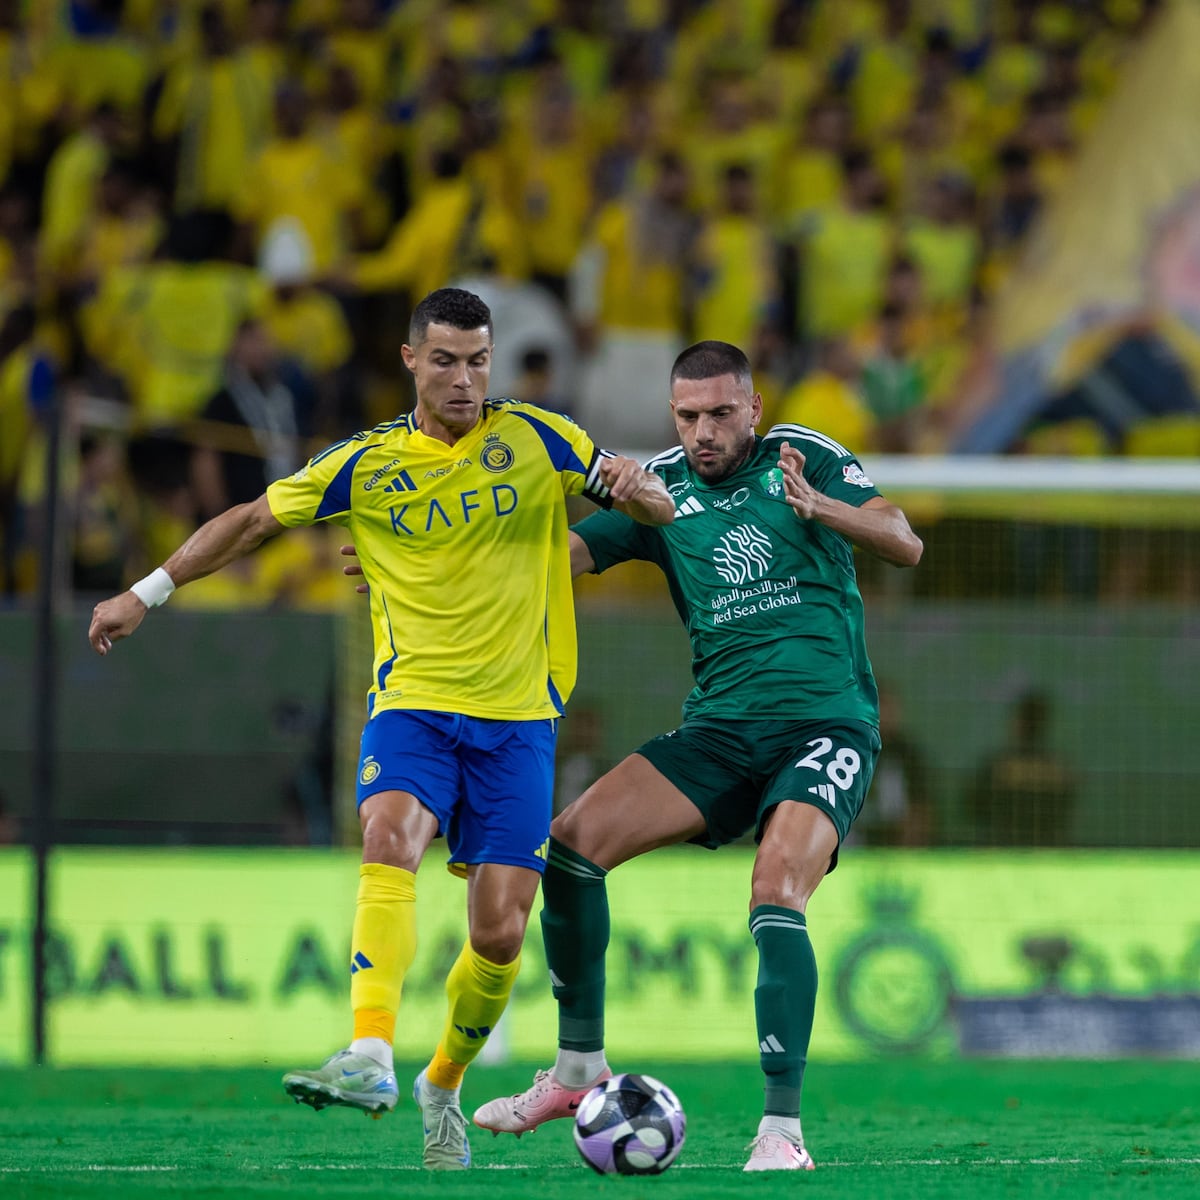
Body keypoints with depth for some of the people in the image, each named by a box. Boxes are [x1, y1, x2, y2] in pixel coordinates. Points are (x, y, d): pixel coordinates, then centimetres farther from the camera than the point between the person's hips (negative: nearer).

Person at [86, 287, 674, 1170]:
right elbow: (253, 520, 13)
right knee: (390, 840, -31)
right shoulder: (366, 463, 3)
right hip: (412, 701, 0)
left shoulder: (535, 440, 1)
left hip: (518, 717, 1)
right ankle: (371, 1057, -43)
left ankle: (444, 1085, 22)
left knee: (500, 932, -4)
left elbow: (658, 506, 6)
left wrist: (638, 487, -19)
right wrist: (148, 592, 9)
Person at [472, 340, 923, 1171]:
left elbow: (906, 546, -10)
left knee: (776, 896, -26)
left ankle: (784, 1126, -22)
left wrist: (819, 507, -29)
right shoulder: (662, 487, 8)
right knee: (571, 842, -11)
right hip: (721, 726, 4)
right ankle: (579, 1069, 4)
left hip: (827, 722, -4)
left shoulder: (807, 458, 0)